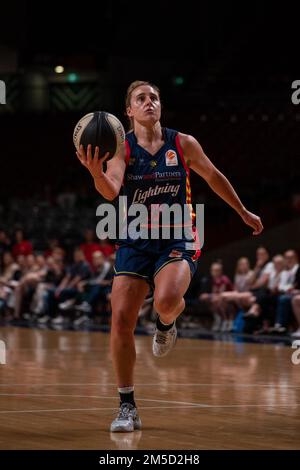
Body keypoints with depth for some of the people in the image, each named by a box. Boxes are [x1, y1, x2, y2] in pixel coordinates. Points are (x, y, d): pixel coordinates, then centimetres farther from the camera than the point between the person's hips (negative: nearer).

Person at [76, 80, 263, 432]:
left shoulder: (184, 145, -2)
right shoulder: (122, 148, -6)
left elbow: (214, 178, 15)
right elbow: (111, 191, -24)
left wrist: (243, 213, 24)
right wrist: (96, 173, -47)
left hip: (178, 239, -1)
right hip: (135, 241, 1)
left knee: (167, 300, -32)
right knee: (121, 320, -8)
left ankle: (166, 323, 9)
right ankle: (127, 408, 7)